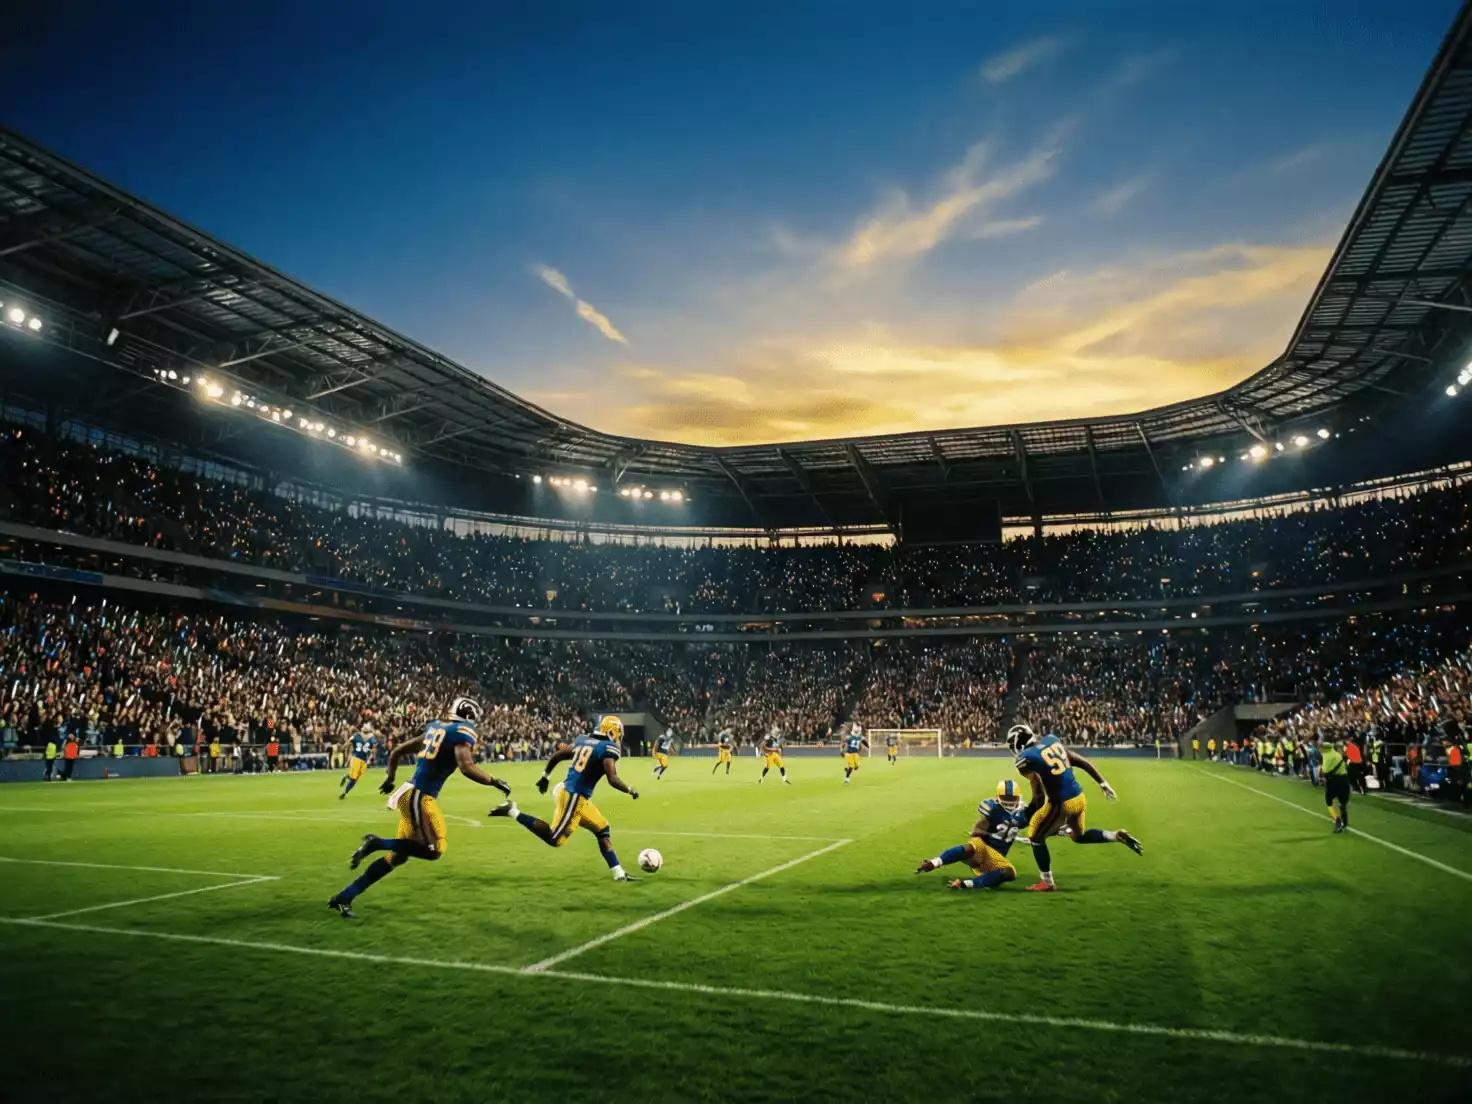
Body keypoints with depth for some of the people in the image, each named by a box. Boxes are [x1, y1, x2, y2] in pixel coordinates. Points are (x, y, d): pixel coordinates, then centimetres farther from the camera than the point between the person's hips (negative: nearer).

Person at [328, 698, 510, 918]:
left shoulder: (435, 727, 17)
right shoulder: (463, 733, -7)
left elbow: (398, 751, 23)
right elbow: (466, 768, -22)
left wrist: (390, 779, 37)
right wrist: (496, 782, -11)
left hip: (411, 793, 9)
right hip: (420, 797, -9)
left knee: (397, 856, 15)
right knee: (433, 850, -4)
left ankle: (343, 898, 17)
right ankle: (377, 843, -8)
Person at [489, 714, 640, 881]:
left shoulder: (583, 739, 12)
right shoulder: (608, 749, -12)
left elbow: (556, 755, 18)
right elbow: (613, 779, -21)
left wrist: (545, 777, 30)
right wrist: (631, 791, -4)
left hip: (567, 790, 10)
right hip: (574, 797, -10)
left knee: (603, 830, 14)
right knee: (554, 839, -3)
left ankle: (618, 873, 16)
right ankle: (513, 812, -3)